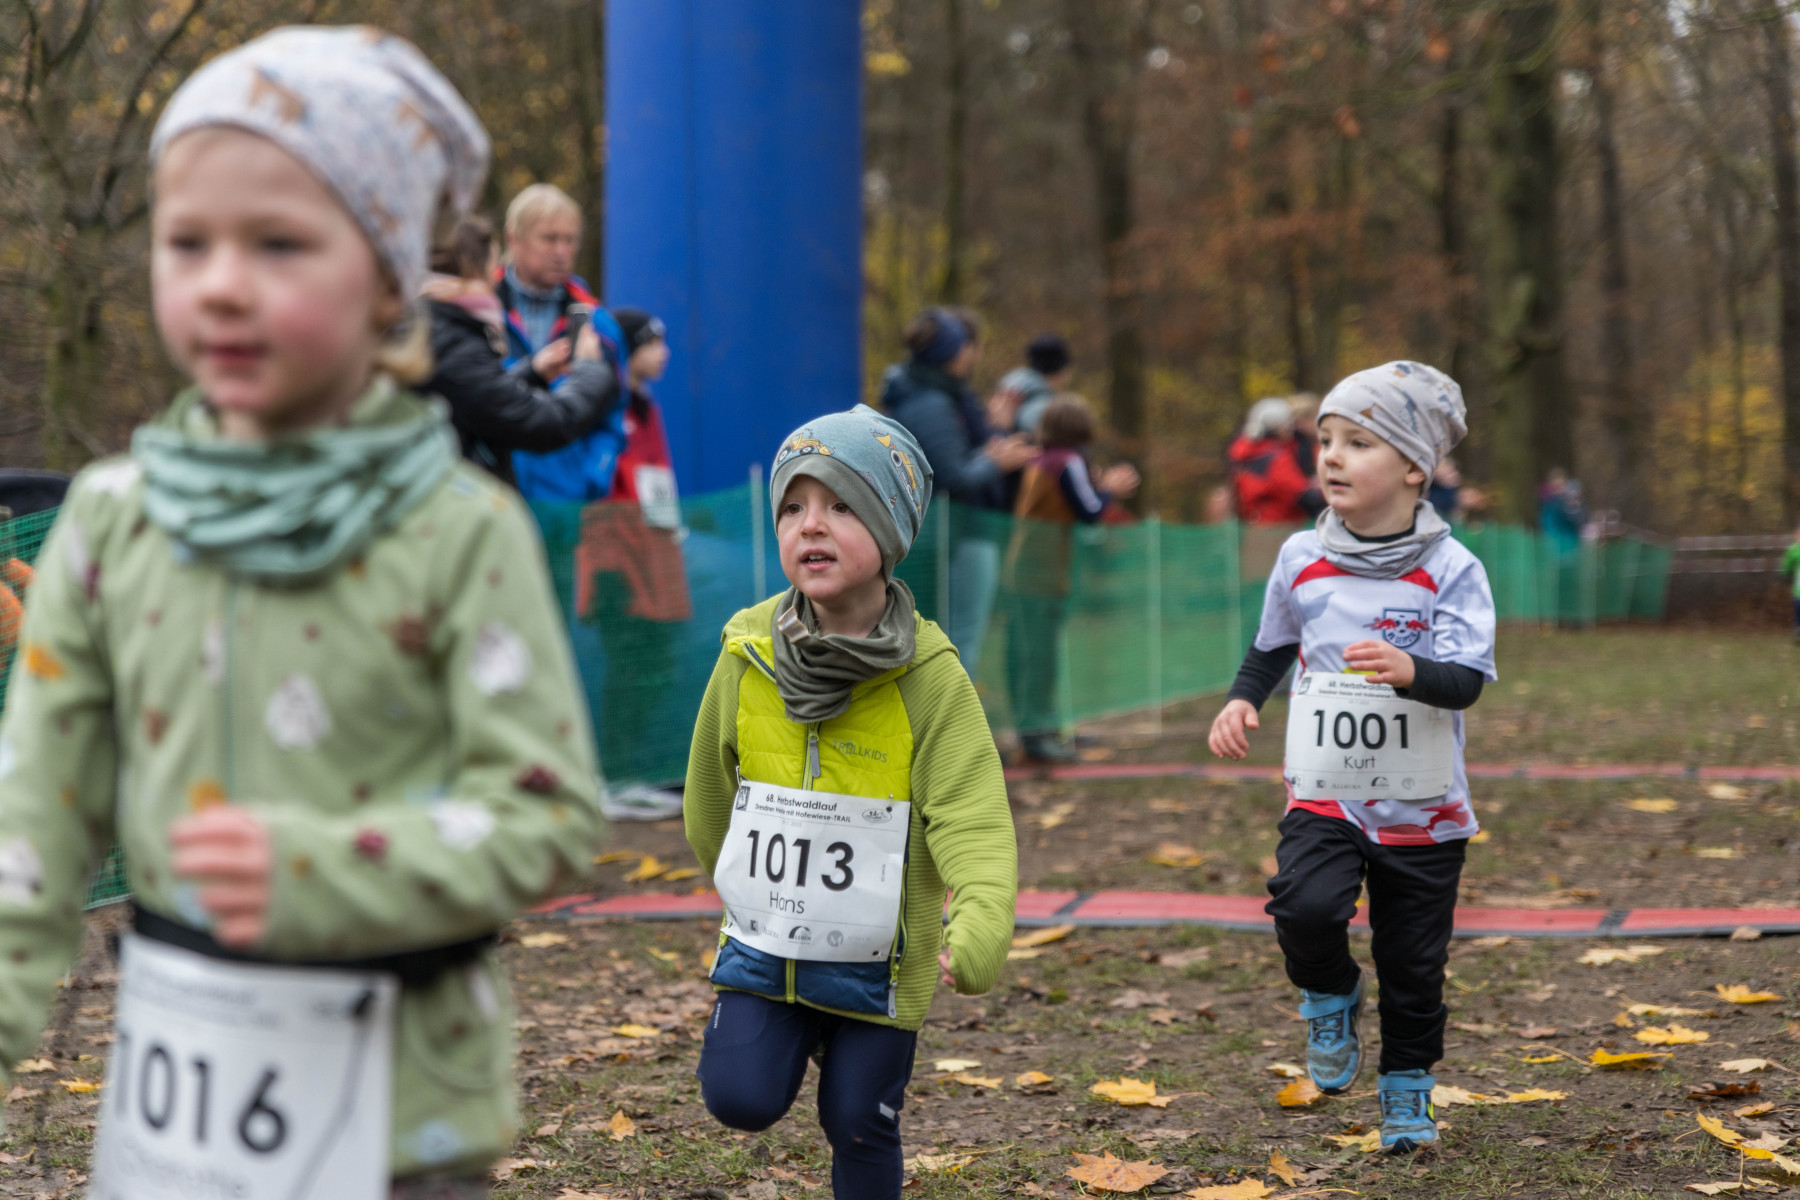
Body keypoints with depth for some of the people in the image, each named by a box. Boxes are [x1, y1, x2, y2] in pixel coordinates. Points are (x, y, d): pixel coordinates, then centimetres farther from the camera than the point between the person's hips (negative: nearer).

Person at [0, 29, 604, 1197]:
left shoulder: (463, 532, -10)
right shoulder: (113, 516, 1)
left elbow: (548, 813, -12)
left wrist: (317, 870, -25)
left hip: (393, 1090, -3)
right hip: (176, 1066, 4)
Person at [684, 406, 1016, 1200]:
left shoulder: (930, 679, -17)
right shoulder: (748, 658, -9)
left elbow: (973, 821, -24)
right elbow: (710, 795, 8)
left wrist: (982, 927, -42)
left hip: (879, 956, -2)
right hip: (762, 938, 2)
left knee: (859, 1124, 5)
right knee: (741, 1098, -8)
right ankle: (791, 1032, 24)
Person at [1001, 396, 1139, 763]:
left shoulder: (1040, 463, 14)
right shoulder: (1068, 462, -11)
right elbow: (1089, 512, -11)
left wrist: (1102, 486, 18)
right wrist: (1109, 489, 6)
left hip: (1021, 568, 9)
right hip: (1043, 574, -9)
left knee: (1025, 651, 11)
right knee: (1039, 651, -8)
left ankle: (1035, 730, 18)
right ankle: (1036, 734, -8)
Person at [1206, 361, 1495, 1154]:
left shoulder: (1450, 570, -10)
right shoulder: (1302, 560, 0)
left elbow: (1468, 679, -19)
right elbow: (1273, 646, 18)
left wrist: (1409, 671, -38)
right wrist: (1242, 700, 2)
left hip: (1421, 809, -1)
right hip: (1324, 796, 2)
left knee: (1414, 963, 7)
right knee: (1304, 906, -24)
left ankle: (1407, 1087, 31)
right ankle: (1331, 998, 8)